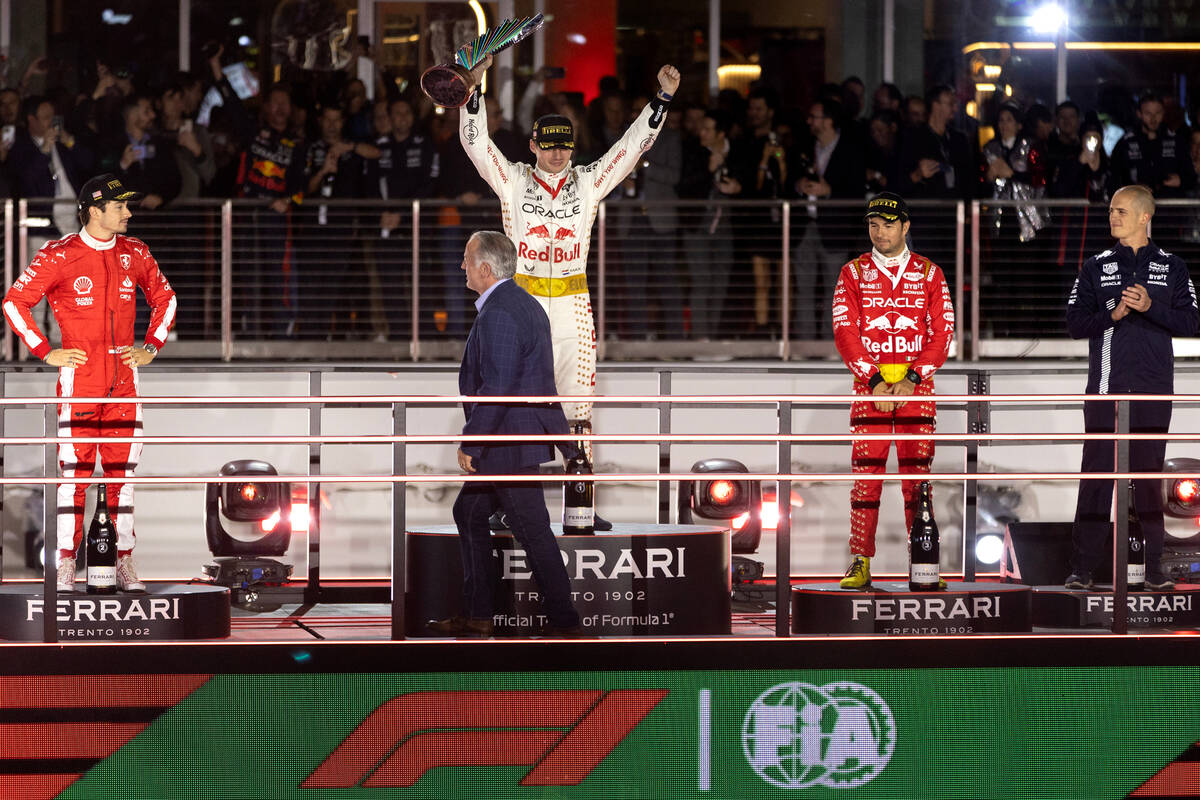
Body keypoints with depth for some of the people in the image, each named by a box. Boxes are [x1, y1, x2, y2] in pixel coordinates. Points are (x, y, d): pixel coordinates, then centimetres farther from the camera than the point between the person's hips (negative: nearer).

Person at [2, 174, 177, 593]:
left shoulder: (135, 253, 9)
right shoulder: (59, 255, -6)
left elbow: (164, 298, 25)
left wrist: (151, 347, 14)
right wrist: (45, 352, -4)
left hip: (123, 380, 4)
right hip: (79, 378, -4)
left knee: (122, 472, 5)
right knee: (74, 472, -6)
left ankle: (124, 566, 9)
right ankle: (66, 569, -3)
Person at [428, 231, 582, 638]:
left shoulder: (498, 315, -20)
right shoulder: (523, 303, 13)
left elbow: (497, 387, -25)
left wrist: (470, 443, -19)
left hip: (511, 440, -11)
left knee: (532, 529, -5)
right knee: (469, 513, 18)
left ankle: (564, 622, 0)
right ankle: (476, 615, 22)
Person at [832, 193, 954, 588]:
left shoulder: (929, 274, 8)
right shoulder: (853, 274, 7)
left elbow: (942, 333, 3)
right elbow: (845, 333, 1)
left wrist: (910, 380, -9)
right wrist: (875, 382, -10)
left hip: (917, 386, 0)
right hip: (869, 384, 0)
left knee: (918, 476, -2)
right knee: (865, 475, -5)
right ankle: (860, 565, -3)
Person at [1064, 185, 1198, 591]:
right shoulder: (1096, 267, 10)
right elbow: (1075, 323, 4)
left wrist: (1150, 307, -12)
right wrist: (1113, 314, -12)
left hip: (1153, 388, 0)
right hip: (1105, 385, 0)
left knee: (1149, 473, 2)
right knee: (1096, 472, -4)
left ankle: (1154, 566, 6)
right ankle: (1082, 567, -3)